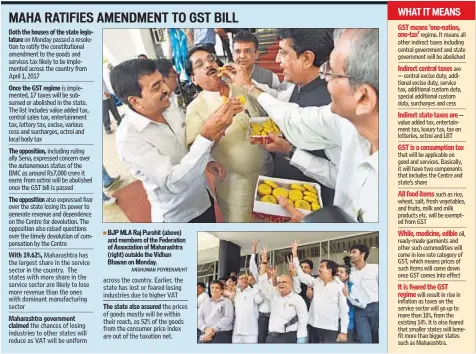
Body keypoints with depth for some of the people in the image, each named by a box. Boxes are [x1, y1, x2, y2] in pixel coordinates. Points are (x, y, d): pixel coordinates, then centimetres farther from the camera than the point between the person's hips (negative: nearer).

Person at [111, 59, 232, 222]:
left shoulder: (170, 115, -4)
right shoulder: (129, 138, -27)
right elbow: (173, 183, -35)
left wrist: (206, 161, -6)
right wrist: (207, 135, -42)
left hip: (204, 201, 7)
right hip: (177, 218, -6)